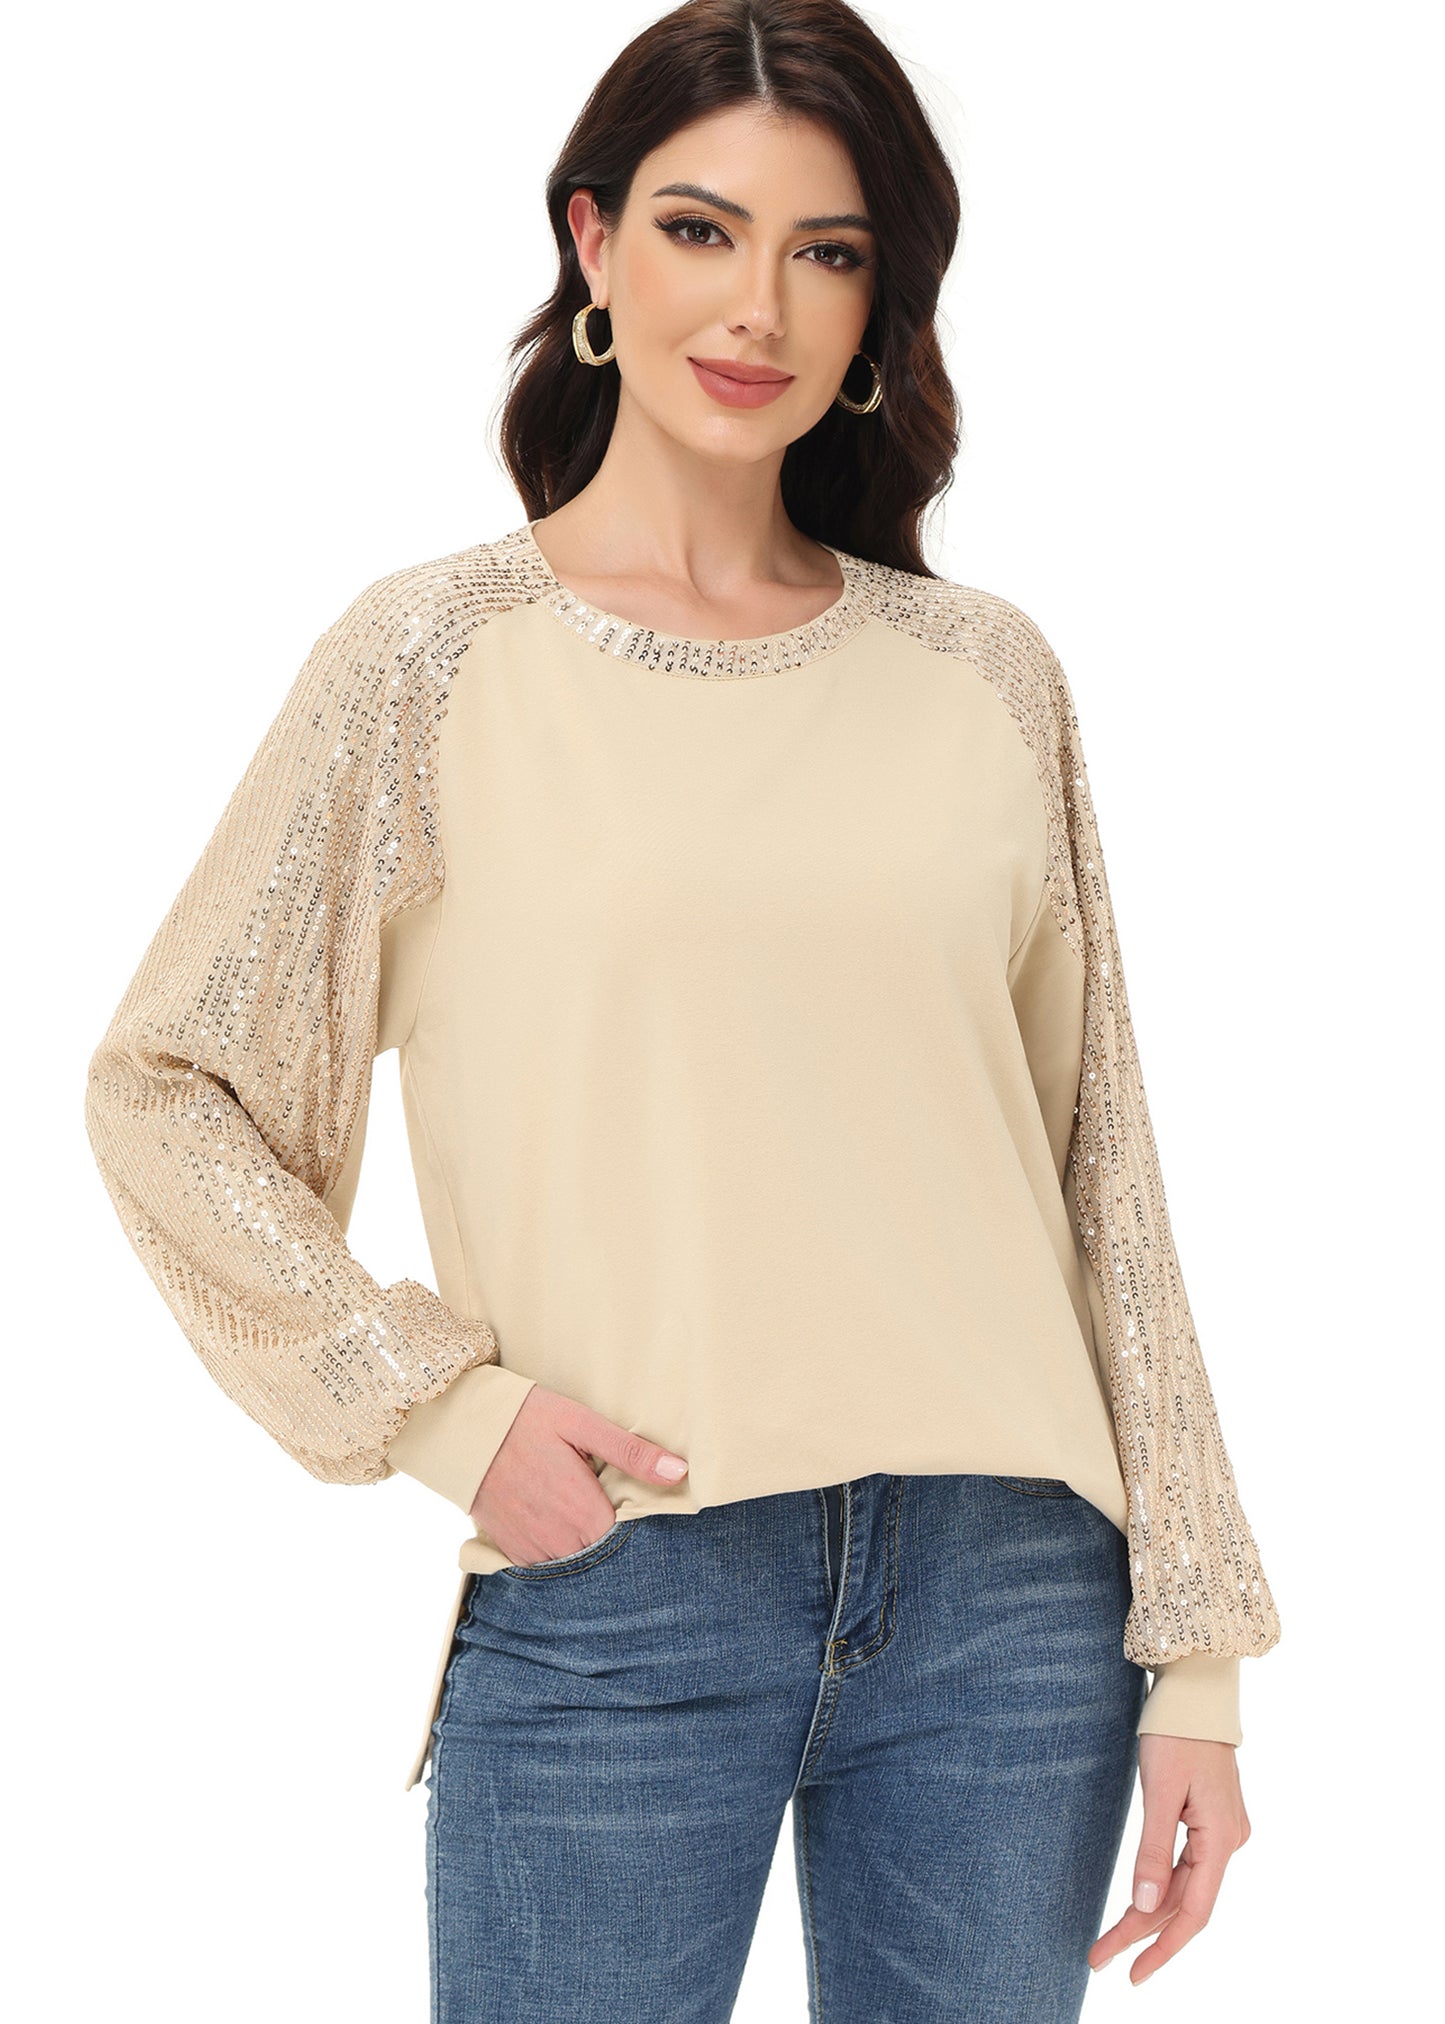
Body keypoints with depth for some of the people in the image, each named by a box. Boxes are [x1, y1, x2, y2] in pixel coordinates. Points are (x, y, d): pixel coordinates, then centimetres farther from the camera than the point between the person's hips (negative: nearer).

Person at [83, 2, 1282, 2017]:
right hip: (615, 1603, -2)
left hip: (1010, 1599, 3)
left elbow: (1101, 1167, 8)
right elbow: (165, 1094, 2)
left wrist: (1197, 1645, 5)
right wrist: (447, 1407, -8)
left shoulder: (985, 673, 6)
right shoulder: (439, 657, -1)